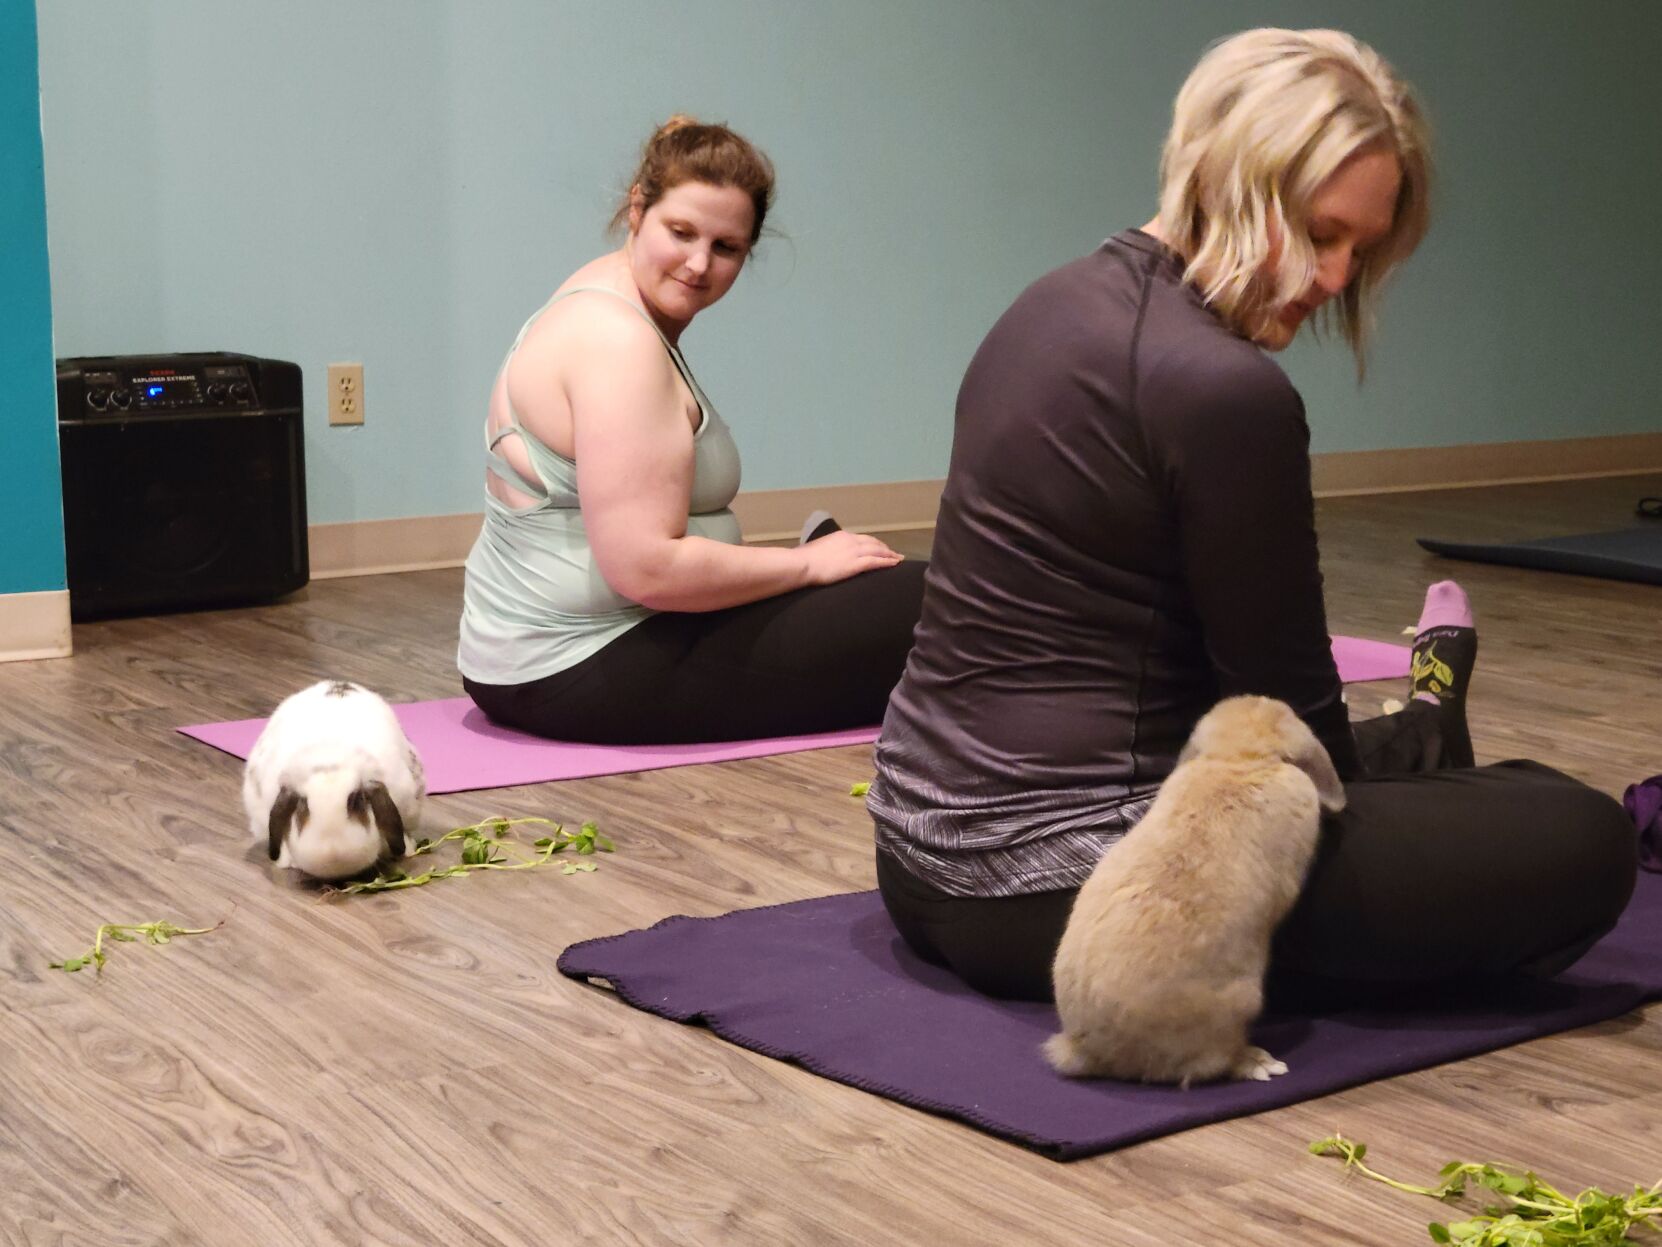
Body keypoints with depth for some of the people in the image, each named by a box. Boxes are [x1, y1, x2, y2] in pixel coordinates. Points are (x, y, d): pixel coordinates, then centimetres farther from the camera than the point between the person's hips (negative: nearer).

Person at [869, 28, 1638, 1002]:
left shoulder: (1058, 304, 9)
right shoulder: (1227, 391, -20)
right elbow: (1291, 720, -10)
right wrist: (1414, 743, 13)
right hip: (1059, 891, -10)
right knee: (1582, 843, 3)